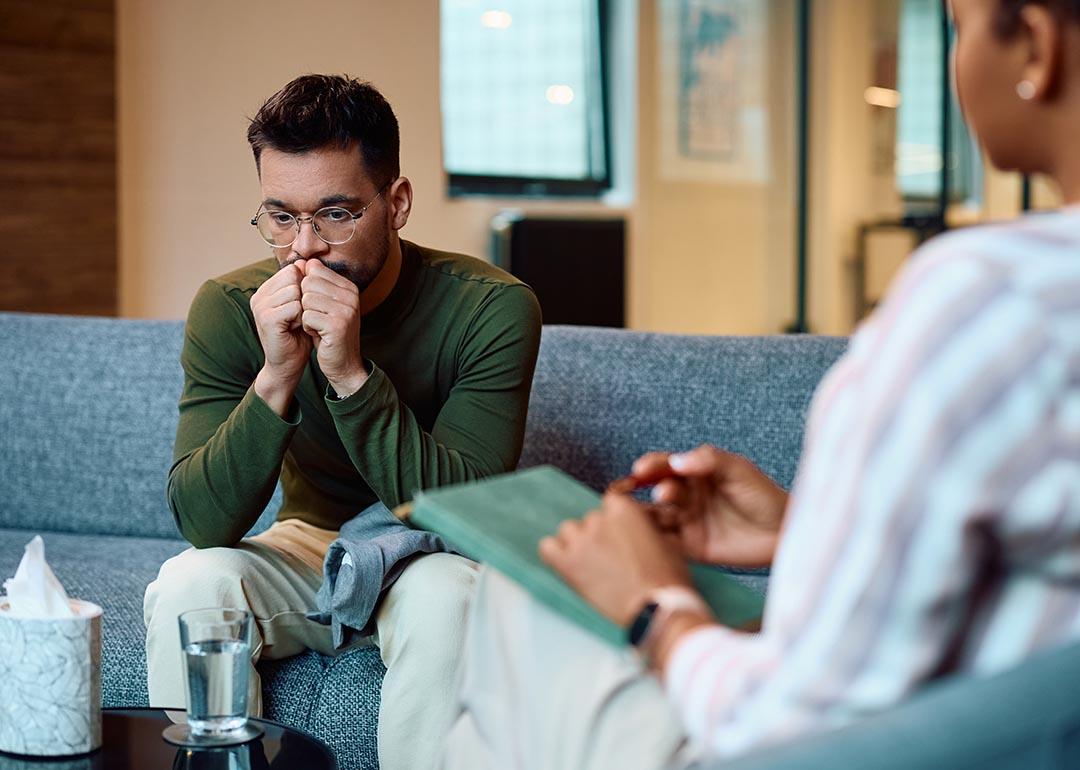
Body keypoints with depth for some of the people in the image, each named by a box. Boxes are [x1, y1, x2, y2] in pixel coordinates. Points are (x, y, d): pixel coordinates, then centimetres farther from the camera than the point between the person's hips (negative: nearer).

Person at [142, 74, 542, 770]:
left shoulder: (492, 307, -21)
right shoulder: (228, 309, -14)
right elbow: (202, 523, -19)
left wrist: (352, 374, -36)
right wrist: (276, 379, -34)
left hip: (429, 559, -2)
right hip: (307, 545, 2)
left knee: (444, 597, -34)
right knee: (188, 583, -26)